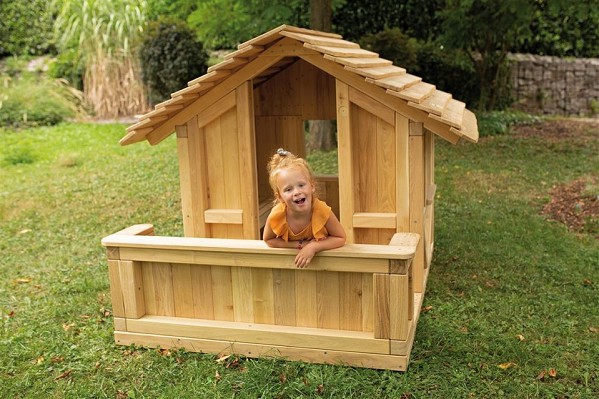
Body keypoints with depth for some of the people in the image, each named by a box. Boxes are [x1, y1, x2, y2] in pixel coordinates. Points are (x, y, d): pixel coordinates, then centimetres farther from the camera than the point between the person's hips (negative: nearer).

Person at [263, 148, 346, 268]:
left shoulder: (322, 211, -27)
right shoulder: (276, 216, -25)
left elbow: (340, 238, -15)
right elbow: (268, 240, -8)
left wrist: (313, 247, -29)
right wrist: (298, 245, -22)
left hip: (320, 255, 1)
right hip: (290, 258, 0)